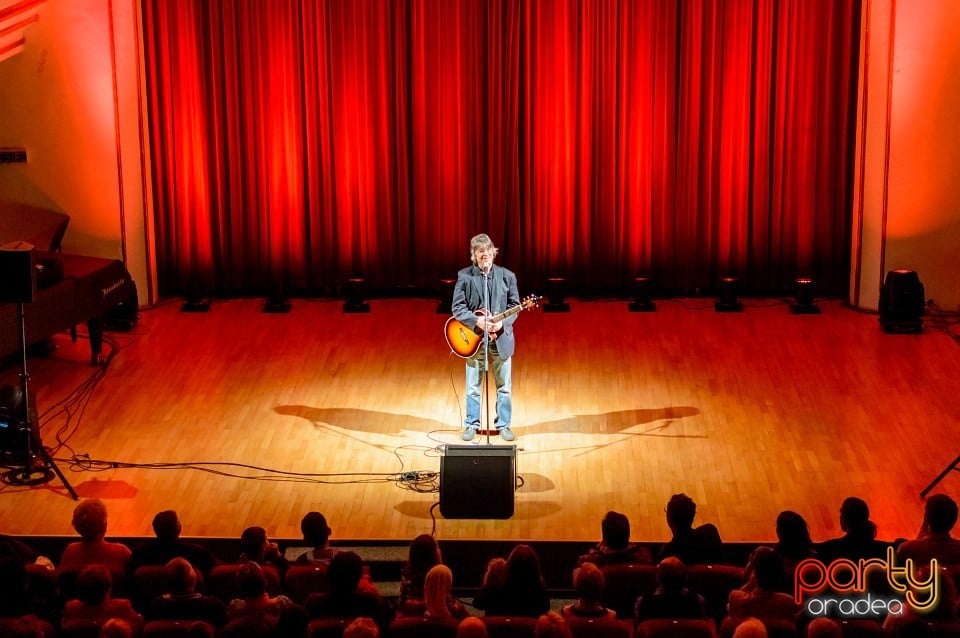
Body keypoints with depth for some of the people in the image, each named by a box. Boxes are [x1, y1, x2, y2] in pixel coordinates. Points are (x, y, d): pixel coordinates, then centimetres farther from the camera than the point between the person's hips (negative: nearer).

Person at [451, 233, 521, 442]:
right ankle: (471, 424, 18)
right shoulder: (464, 276, -4)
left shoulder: (507, 276, 1)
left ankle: (503, 425, 18)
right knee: (473, 386, 7)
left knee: (504, 386, 7)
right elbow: (457, 307, -6)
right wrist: (476, 321, -20)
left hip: (501, 338, 1)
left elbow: (515, 305, 2)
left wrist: (502, 322, -16)